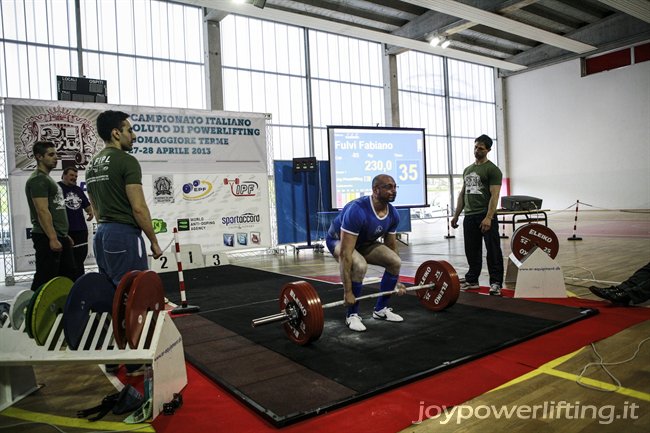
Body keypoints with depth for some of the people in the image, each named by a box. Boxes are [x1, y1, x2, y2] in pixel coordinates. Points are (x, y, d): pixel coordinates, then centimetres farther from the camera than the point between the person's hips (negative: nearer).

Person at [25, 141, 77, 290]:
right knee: (45, 279, -8)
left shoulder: (47, 179, 20)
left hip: (60, 236, 11)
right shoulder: (38, 180, -12)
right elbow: (42, 211, -21)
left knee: (68, 275, 15)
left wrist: (64, 234, 23)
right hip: (47, 238, -11)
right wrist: (52, 238, -26)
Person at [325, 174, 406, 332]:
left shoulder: (393, 214, -15)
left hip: (364, 242, 7)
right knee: (359, 266, -35)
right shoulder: (357, 211, -38)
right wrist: (348, 291, -38)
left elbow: (391, 247, -1)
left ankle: (381, 309, 7)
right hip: (338, 240, -7)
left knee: (395, 261, -10)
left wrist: (396, 280, 2)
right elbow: (346, 253, -39)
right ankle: (352, 315, -14)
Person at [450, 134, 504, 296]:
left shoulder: (492, 170, -6)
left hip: (485, 216, -7)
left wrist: (488, 217, -25)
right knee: (472, 251, 14)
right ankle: (472, 280, 24)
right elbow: (462, 194, 19)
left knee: (493, 251, -3)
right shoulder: (468, 170, 17)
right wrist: (456, 215, 13)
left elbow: (494, 195, -15)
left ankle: (496, 283, 3)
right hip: (469, 216, 7)